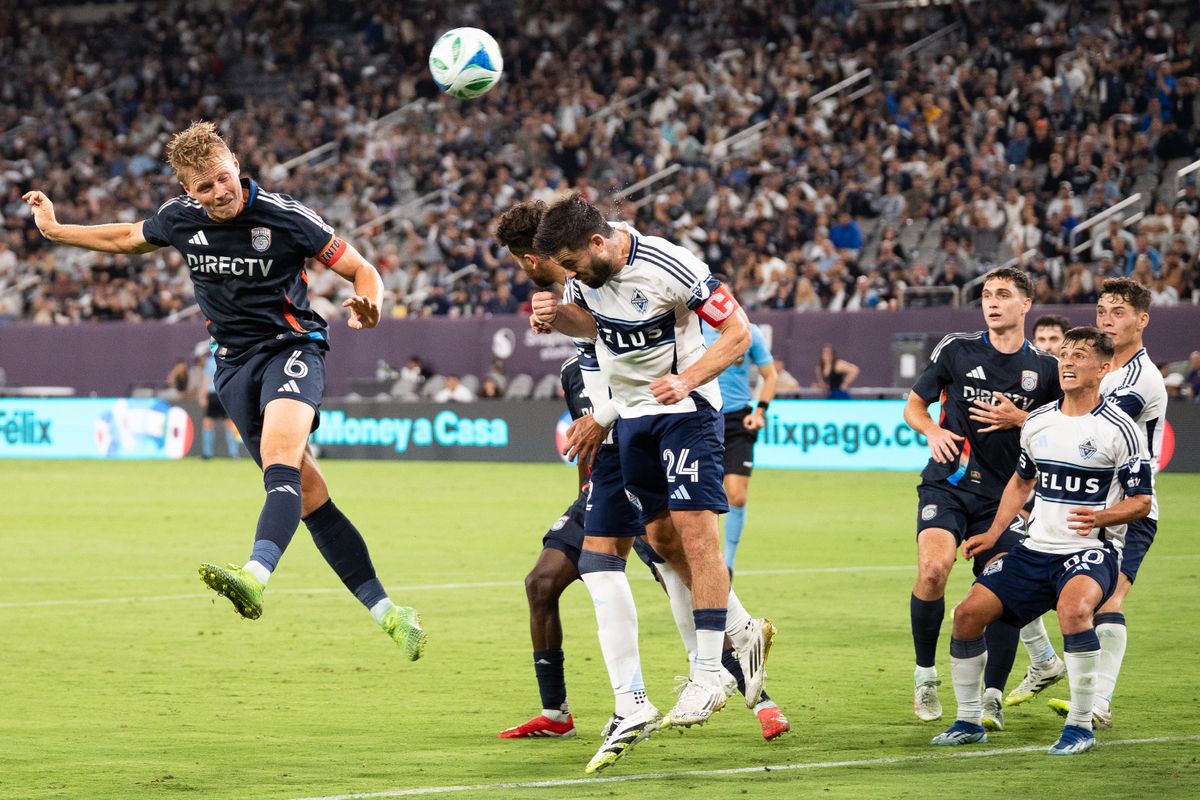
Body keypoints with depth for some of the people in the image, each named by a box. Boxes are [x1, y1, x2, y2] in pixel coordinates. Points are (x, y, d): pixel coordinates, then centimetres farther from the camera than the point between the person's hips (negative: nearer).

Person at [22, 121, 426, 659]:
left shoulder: (284, 217, -13)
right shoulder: (181, 218, 0)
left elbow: (362, 271, -7)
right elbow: (126, 238, 23)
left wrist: (367, 307, -28)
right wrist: (55, 231, 23)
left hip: (292, 346, -4)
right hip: (235, 365, 5)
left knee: (281, 460, -32)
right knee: (310, 498, 0)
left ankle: (255, 577, -54)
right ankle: (387, 613, 4)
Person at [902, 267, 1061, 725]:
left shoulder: (1044, 369, 6)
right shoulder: (956, 349, 4)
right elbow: (914, 405, 13)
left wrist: (1018, 420, -7)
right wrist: (933, 431, -9)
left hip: (1004, 497, 1)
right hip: (948, 484, -1)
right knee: (933, 570, -23)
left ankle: (992, 696, 7)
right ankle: (925, 675, -4)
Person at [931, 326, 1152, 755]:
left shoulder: (1120, 429, -10)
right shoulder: (1038, 422, 8)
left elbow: (1141, 502, -7)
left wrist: (1099, 516, -26)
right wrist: (994, 532, 14)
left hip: (1092, 550, -6)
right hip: (1036, 549, 6)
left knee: (1073, 608, -37)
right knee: (969, 612, -5)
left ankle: (1080, 726, -24)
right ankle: (968, 720, 13)